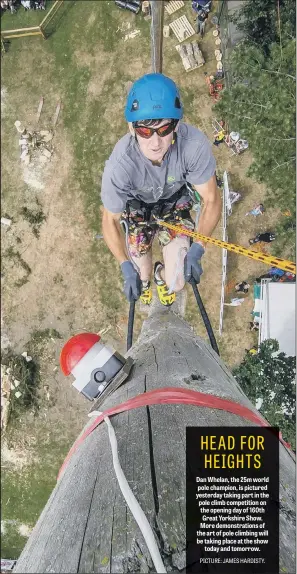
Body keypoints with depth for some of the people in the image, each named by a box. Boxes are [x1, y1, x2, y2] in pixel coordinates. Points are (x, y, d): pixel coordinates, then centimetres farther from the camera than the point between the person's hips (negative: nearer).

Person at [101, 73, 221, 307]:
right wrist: (127, 268, -28)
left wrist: (197, 250, -32)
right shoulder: (120, 164, -40)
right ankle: (146, 277, 49)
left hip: (175, 204, 1)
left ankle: (162, 275, 36)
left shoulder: (195, 143, -39)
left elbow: (212, 200, -23)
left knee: (176, 284, -4)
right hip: (137, 207, 0)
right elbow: (110, 220, -21)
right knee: (141, 278, 8)